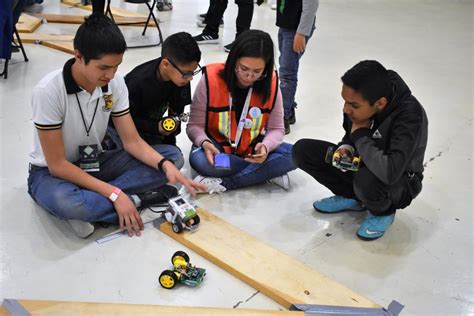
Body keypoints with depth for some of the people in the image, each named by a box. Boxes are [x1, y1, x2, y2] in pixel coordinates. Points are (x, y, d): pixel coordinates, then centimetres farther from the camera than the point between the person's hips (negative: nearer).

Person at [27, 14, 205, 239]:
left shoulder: (115, 83, -12)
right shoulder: (49, 92, -27)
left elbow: (132, 142, -8)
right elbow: (57, 165, -24)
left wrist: (166, 166, -27)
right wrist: (114, 194, -30)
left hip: (94, 163, 6)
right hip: (51, 172, -5)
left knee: (172, 155, -12)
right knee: (63, 201, -43)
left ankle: (89, 205, -18)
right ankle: (135, 200, -17)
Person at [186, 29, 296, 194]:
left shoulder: (270, 84, -13)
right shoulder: (211, 79, -20)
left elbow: (276, 129, -4)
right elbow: (195, 125, -11)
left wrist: (265, 146, -27)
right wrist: (205, 143, -34)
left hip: (252, 149, 2)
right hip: (216, 148, -1)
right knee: (198, 160, -35)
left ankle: (223, 183, -24)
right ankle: (268, 172, -20)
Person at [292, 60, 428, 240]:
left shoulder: (410, 115, -34)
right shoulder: (359, 100, -15)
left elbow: (390, 172, -45)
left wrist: (360, 135, -30)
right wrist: (345, 148, -17)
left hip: (399, 181, -5)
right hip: (363, 163, 6)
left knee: (367, 181, -41)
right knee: (302, 150, -10)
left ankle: (383, 212, -3)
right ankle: (353, 197, 8)